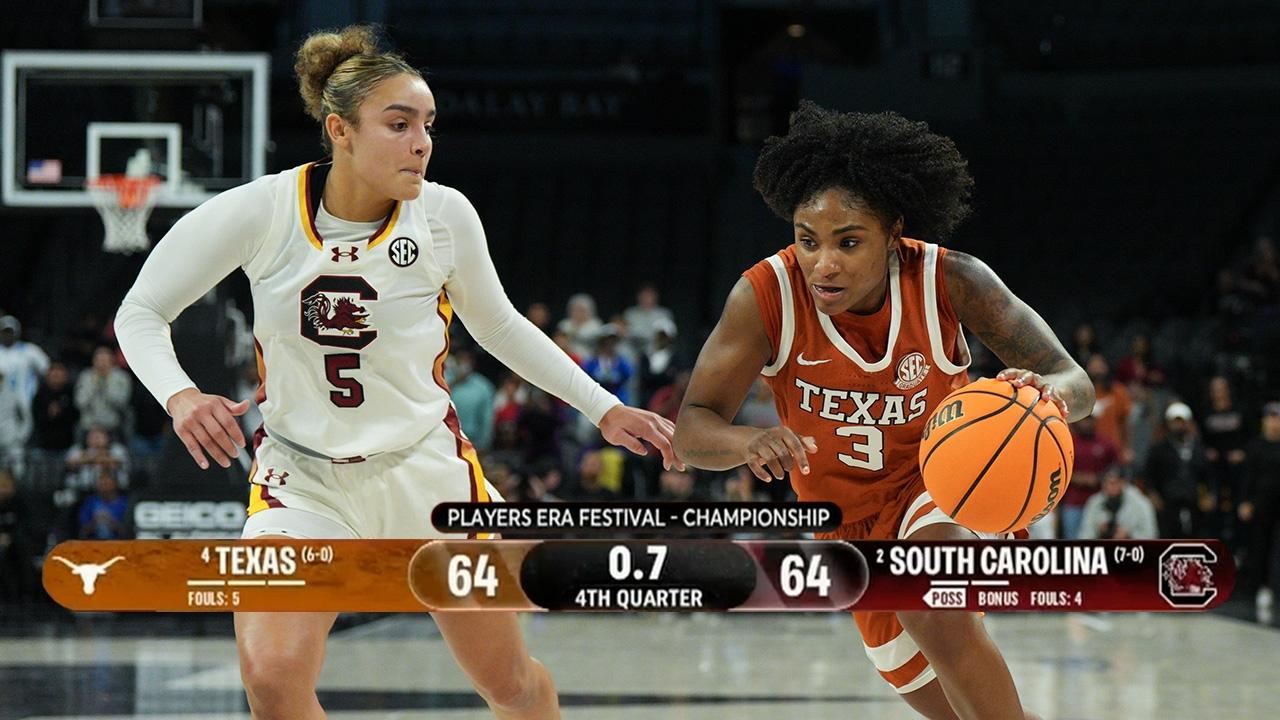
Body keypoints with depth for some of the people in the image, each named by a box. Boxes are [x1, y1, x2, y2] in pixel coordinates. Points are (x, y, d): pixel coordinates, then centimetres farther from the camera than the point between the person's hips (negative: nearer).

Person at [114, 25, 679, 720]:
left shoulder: (444, 214, -10)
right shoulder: (263, 209, -16)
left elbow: (499, 326, 9)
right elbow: (141, 313, -7)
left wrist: (603, 408, 7)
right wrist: (180, 396, -27)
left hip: (427, 468, 2)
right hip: (301, 477, -2)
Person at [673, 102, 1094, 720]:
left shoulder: (951, 284, -25)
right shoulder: (767, 296, -25)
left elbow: (1075, 384, -21)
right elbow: (690, 431, -23)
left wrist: (1046, 393, -47)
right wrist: (747, 442, -47)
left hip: (944, 482, -3)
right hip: (850, 523, 3)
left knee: (931, 601, -35)